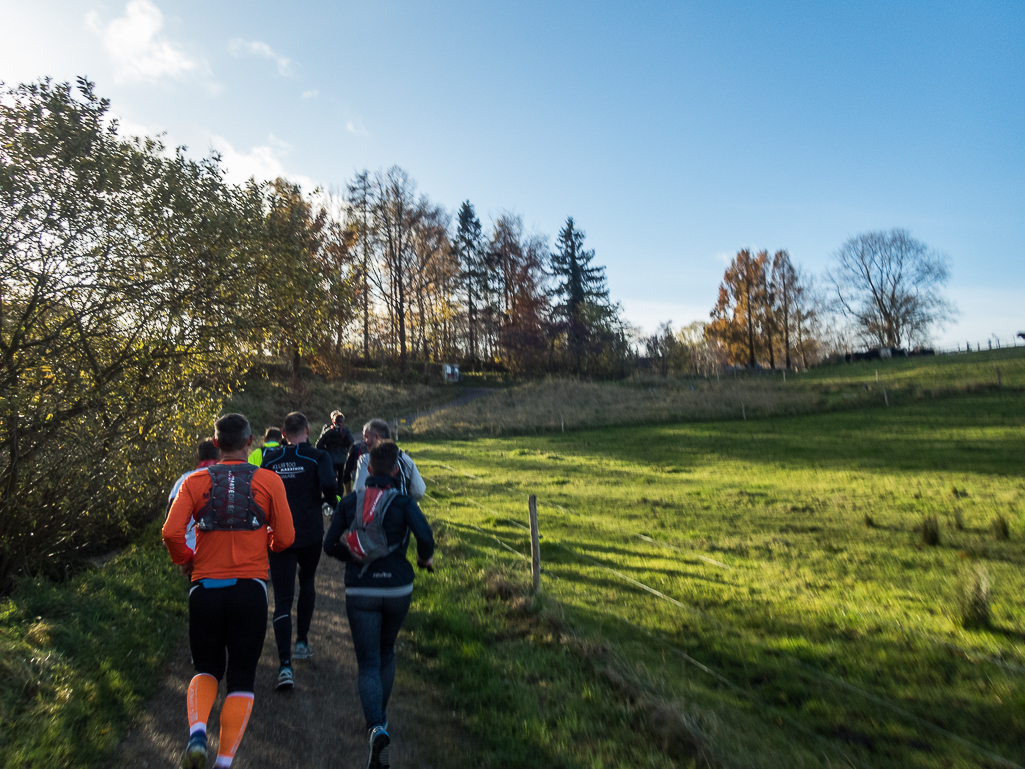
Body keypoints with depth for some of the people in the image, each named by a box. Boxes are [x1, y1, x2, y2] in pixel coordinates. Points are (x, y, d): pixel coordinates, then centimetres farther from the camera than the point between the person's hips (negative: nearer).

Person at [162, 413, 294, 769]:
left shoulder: (195, 481, 1)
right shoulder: (269, 481, -2)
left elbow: (171, 532, -8)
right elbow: (285, 538, -4)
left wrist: (186, 560, 12)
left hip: (205, 588, 2)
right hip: (250, 588, -1)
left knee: (206, 669, 22)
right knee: (241, 678, 13)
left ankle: (197, 731, -3)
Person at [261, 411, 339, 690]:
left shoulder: (270, 459, 4)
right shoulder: (318, 457, -6)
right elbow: (329, 485, -23)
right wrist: (331, 501, -3)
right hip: (310, 533, -1)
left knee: (282, 600, 1)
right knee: (307, 582, 25)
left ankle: (285, 665, -8)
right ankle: (302, 642, 27)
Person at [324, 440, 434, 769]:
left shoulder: (350, 501, 0)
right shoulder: (403, 501, -6)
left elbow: (330, 545, 1)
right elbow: (425, 535, -21)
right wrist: (425, 558, 0)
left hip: (360, 590, 0)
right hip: (397, 588, 0)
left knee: (368, 663, 5)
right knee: (387, 651, 25)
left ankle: (376, 728, -15)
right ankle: (380, 717, 36)